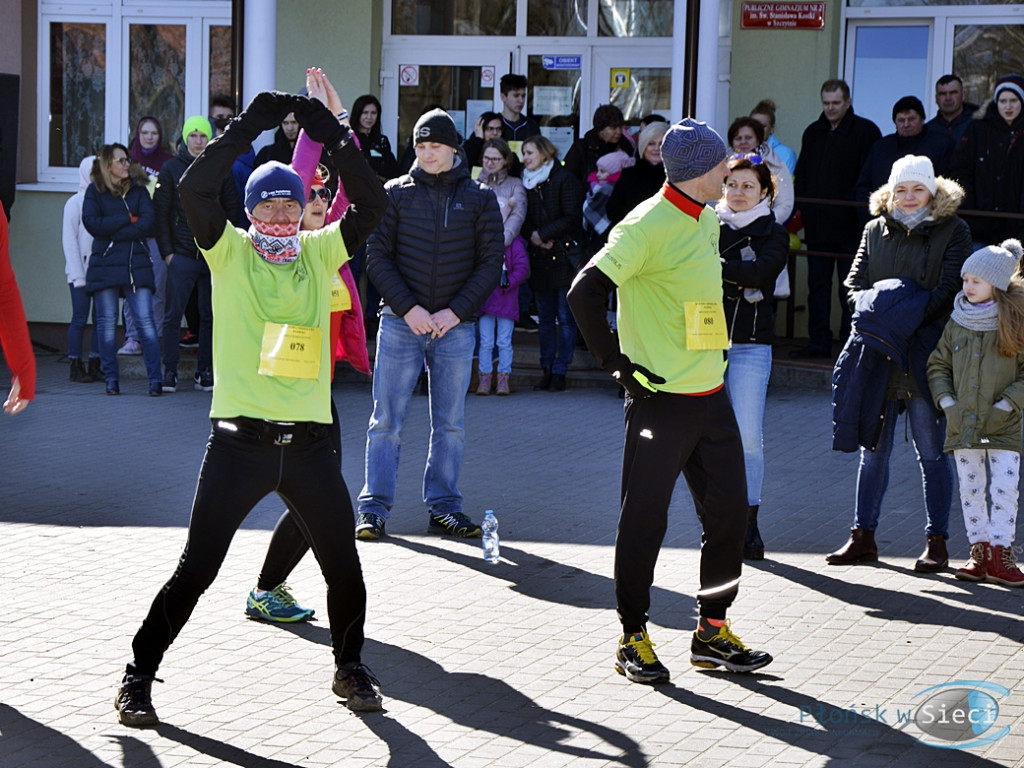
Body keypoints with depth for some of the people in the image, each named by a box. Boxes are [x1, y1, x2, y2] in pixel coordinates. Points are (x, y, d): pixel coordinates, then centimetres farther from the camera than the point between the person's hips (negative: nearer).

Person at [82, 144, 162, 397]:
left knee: (145, 321, -7)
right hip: (104, 265, 0)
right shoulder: (94, 191, 8)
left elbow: (147, 223, -3)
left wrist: (112, 232, -9)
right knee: (107, 323, 2)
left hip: (137, 264, 0)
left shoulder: (139, 189, 11)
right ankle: (111, 378, 11)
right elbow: (92, 223, -7)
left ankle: (155, 378, -6)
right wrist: (128, 219, -6)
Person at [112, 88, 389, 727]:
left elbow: (372, 205, -1)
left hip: (308, 443, 3)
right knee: (197, 568, -1)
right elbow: (195, 190, -14)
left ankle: (350, 667, 31)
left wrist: (335, 139, -8)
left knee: (344, 565, 10)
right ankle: (140, 675, 11)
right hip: (240, 440, -3)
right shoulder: (230, 251, 1)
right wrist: (249, 128, -17)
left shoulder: (320, 253, 9)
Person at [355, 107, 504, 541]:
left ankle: (443, 506, 14)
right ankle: (374, 507, 3)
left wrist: (455, 312, -8)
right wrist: (409, 309, -11)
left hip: (456, 327, 1)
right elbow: (377, 257, 0)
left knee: (450, 423, 6)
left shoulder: (479, 199, 6)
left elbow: (491, 263, 3)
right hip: (400, 322, -1)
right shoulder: (396, 193, 4)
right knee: (387, 419, -1)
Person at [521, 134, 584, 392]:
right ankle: (547, 369, 12)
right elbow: (525, 219, 12)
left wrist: (544, 234, -13)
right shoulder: (527, 182, 13)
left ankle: (559, 371, 0)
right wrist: (532, 236, -9)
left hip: (564, 257, -6)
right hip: (540, 259, 6)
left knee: (565, 317, -2)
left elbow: (572, 218, -12)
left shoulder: (564, 179, -6)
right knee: (545, 317, 8)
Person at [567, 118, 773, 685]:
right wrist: (618, 366, -17)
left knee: (727, 511, 9)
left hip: (711, 396, 8)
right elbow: (585, 293, -20)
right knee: (644, 520, 0)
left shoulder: (706, 219, 12)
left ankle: (712, 631, 21)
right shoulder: (647, 226, -15)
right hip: (661, 398, -8)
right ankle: (633, 638, 11)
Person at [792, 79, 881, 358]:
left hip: (850, 227, -5)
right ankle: (818, 342, 13)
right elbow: (801, 176, 18)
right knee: (817, 284, 8)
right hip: (817, 225, 6)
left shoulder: (866, 132, -3)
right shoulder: (813, 133, 15)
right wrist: (801, 208, 6)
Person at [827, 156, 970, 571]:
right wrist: (875, 311, -10)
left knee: (931, 452, 1)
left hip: (926, 355, -4)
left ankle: (936, 542, 8)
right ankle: (862, 537, 16)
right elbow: (855, 283, 10)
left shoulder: (953, 231, 1)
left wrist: (907, 318, -18)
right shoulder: (876, 230, 13)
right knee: (873, 448, 8)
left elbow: (950, 290, -7)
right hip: (878, 354, 4)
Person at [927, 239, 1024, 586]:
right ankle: (979, 552, 14)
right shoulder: (957, 323, 4)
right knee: (970, 489, 6)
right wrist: (947, 403, -2)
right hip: (962, 423, 3)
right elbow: (938, 365, 11)